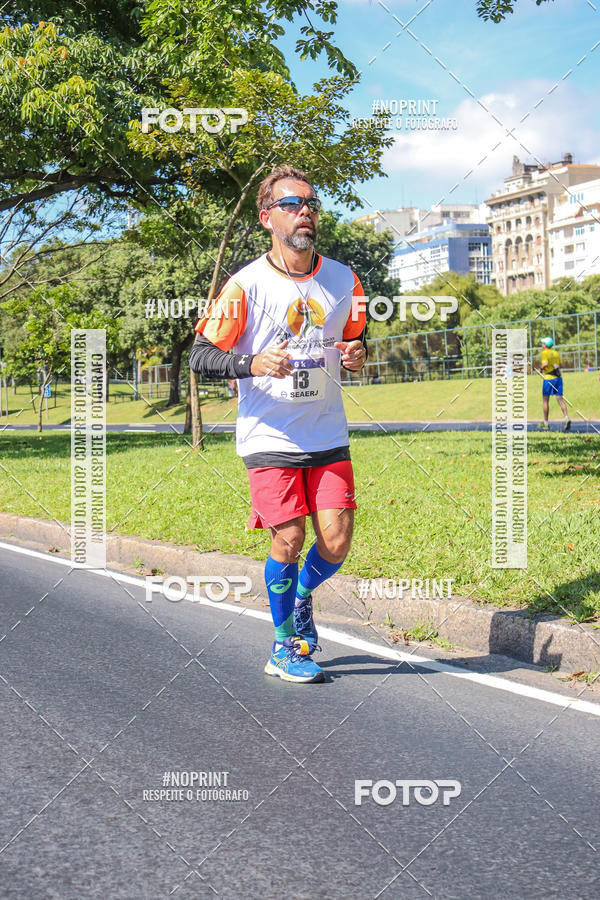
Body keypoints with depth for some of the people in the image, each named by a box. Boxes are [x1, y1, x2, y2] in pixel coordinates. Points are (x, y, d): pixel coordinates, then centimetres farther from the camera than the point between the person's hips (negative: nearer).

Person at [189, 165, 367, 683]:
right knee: (289, 539, -8)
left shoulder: (343, 280, 4)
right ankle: (284, 646, 15)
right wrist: (253, 363, -26)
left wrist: (357, 354, -6)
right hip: (270, 436, -3)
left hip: (328, 436, 4)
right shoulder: (246, 285, -9)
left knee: (337, 540, -4)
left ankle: (302, 597, 30)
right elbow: (201, 356, -7)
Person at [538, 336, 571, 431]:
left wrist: (541, 368, -5)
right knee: (560, 399, 0)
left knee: (545, 400, 7)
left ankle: (545, 423, 11)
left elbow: (545, 363, -23)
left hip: (549, 378, -5)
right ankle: (566, 418, -20)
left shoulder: (545, 353, -9)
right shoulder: (556, 353, 11)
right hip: (558, 377, 5)